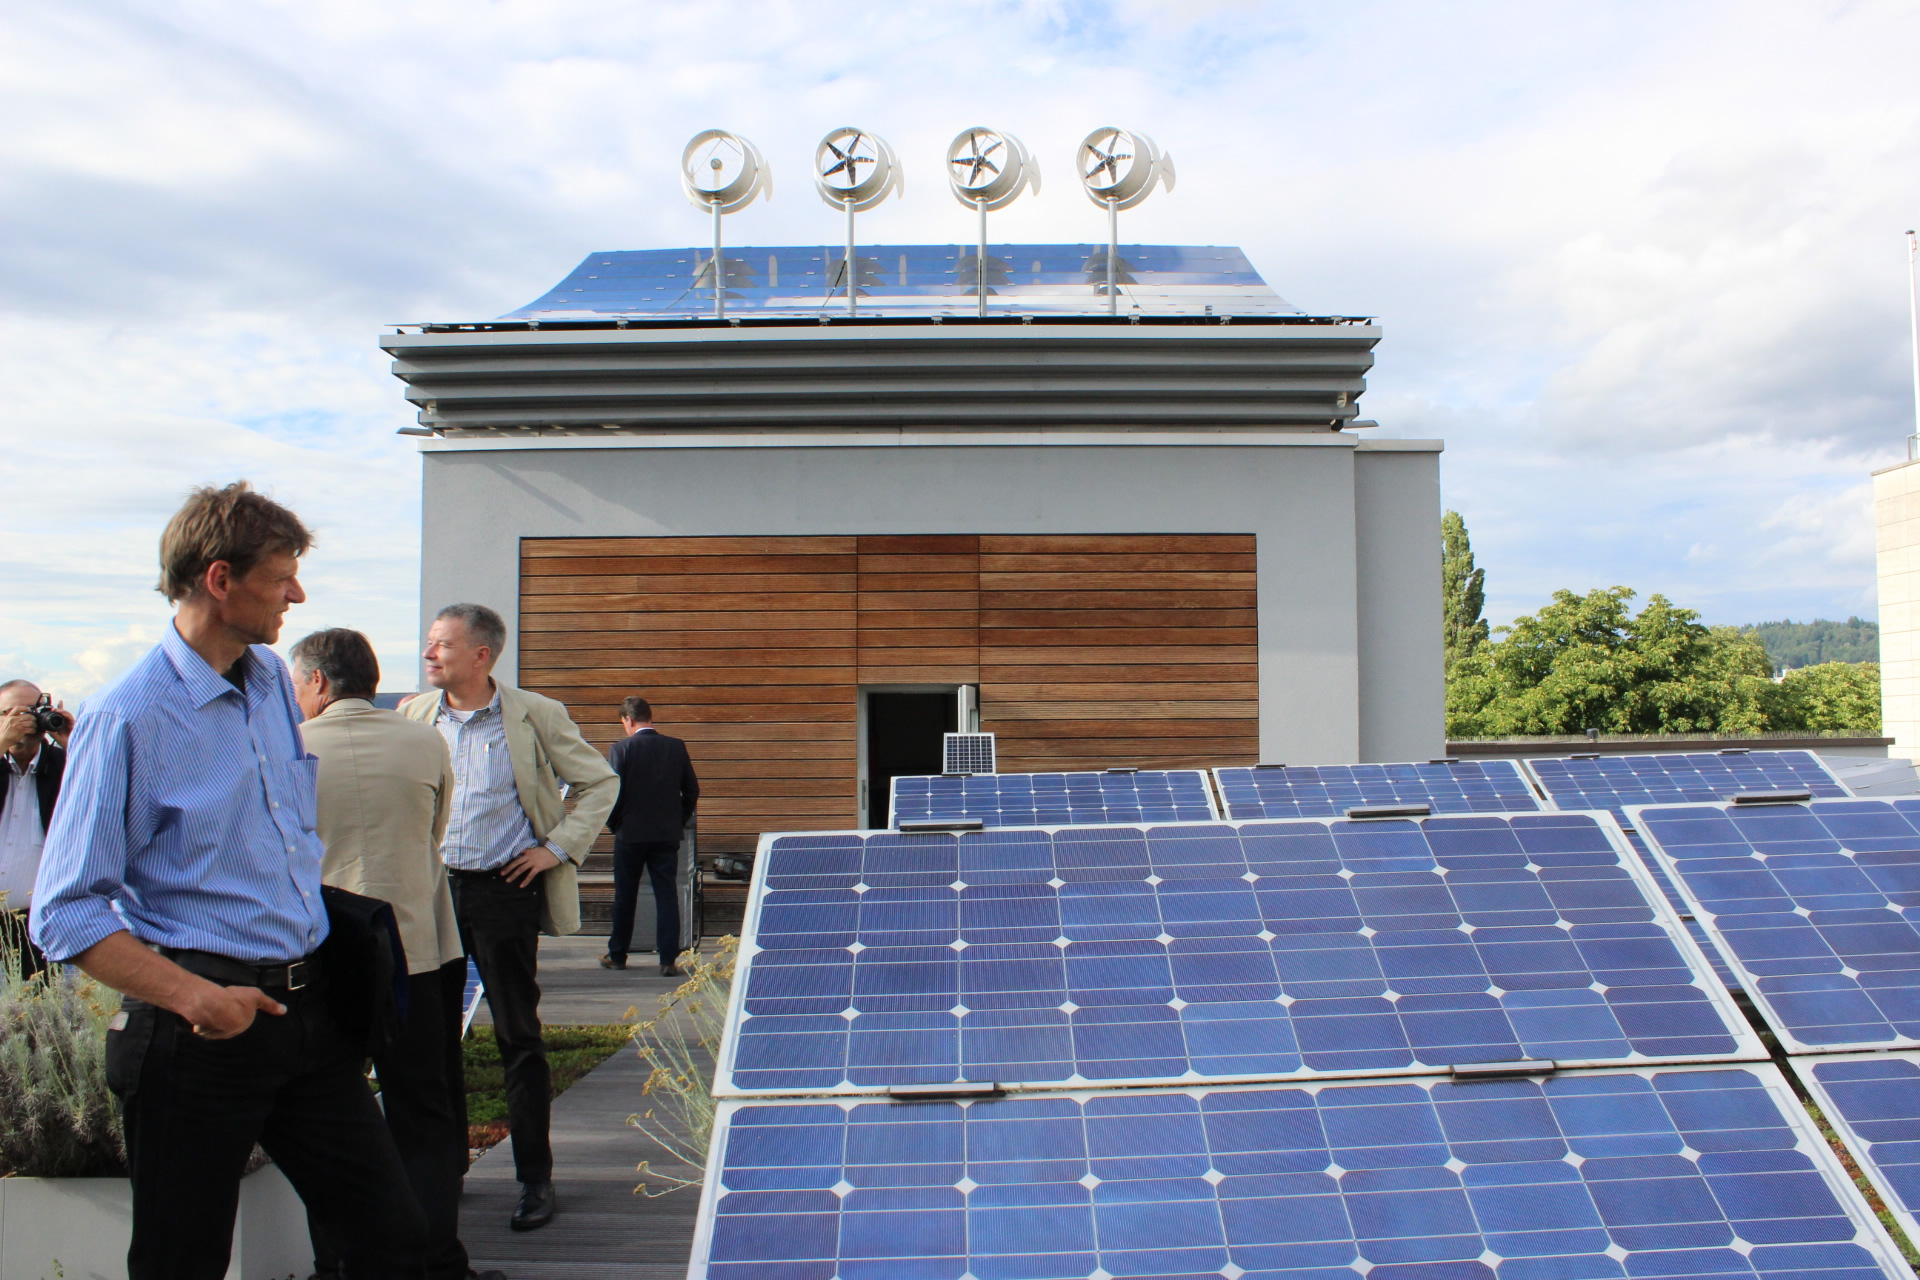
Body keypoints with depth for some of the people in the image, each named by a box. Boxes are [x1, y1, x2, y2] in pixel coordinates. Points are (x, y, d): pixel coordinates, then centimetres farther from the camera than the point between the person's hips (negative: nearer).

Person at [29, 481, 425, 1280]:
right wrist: (193, 996, -23)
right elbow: (67, 915, -14)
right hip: (206, 1029, -6)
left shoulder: (274, 680, 9)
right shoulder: (128, 718, -13)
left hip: (307, 1008, 6)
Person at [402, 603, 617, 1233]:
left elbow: (599, 782, 2)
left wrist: (559, 848, -5)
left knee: (519, 1037, 3)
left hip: (505, 890, -4)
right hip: (431, 890, 4)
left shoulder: (536, 716, -5)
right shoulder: (414, 715, 6)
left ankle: (535, 1179, 14)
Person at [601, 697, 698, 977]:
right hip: (667, 835, 2)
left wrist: (614, 824, 5)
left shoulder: (622, 748, -9)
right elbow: (692, 790, 3)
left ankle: (617, 956, 23)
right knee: (667, 896, 4)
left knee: (625, 897, 12)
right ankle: (668, 960, -1)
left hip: (631, 834, -2)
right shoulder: (676, 747, 0)